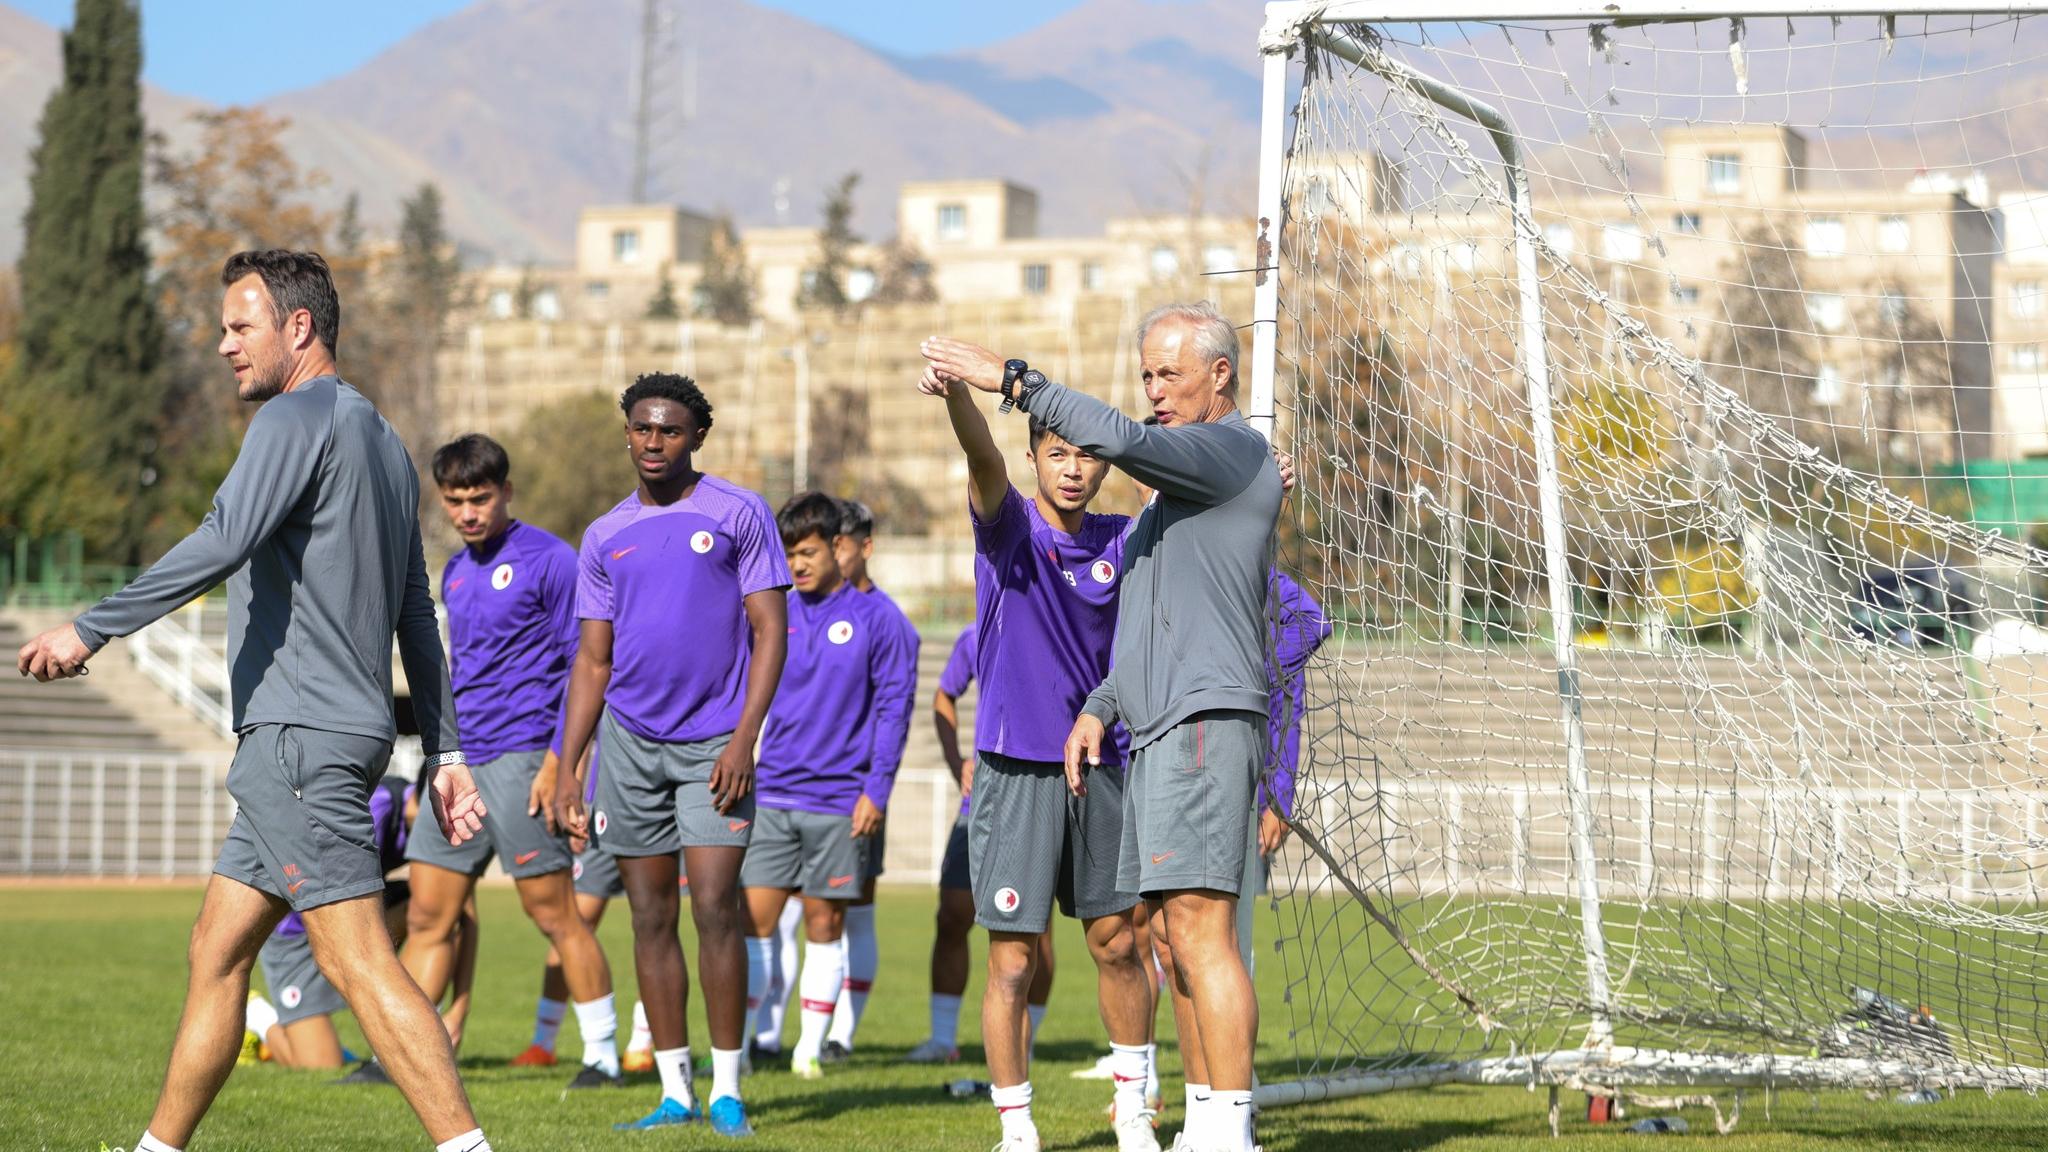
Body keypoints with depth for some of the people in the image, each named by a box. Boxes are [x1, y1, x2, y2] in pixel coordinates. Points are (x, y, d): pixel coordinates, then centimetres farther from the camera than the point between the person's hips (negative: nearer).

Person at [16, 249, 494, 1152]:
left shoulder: (299, 417, -8)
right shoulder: (383, 441, 21)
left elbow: (220, 543, -22)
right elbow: (416, 614, 21)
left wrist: (90, 630, -20)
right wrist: (445, 752, 22)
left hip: (300, 735, -10)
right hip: (306, 741, 10)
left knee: (358, 960, -12)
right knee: (217, 950, 13)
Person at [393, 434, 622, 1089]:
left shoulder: (549, 561, -7)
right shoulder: (455, 571, 17)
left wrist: (558, 762, -16)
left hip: (521, 758, -7)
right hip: (458, 764, 8)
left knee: (554, 914, -3)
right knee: (427, 917, 5)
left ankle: (603, 1055, 5)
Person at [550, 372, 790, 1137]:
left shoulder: (737, 514, -1)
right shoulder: (606, 537, 11)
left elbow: (770, 629, -4)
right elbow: (592, 662, 14)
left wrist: (744, 737, -14)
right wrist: (566, 771, 7)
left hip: (713, 743, -4)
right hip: (630, 738, 4)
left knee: (716, 906, -11)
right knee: (651, 917, 4)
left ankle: (727, 1092, -3)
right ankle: (674, 1092, 11)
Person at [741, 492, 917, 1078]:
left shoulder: (874, 617, -1)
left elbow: (894, 704, -1)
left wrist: (876, 789, -7)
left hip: (838, 800, -2)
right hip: (771, 794, 2)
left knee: (825, 924, 4)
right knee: (754, 919, -3)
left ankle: (811, 1046, 12)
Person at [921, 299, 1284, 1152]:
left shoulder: (1232, 450, -6)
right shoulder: (1181, 473, 25)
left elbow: (1119, 439, -23)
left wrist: (1008, 377, -18)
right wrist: (1102, 705, 20)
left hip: (1205, 721, -11)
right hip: (1158, 728, 11)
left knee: (1199, 928, -15)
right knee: (1180, 935, 10)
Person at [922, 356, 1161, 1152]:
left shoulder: (1117, 543, 5)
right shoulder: (1010, 527, -7)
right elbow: (984, 461, -26)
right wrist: (954, 393, -46)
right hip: (1016, 771, -4)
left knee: (1117, 943, 9)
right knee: (1013, 961, -2)